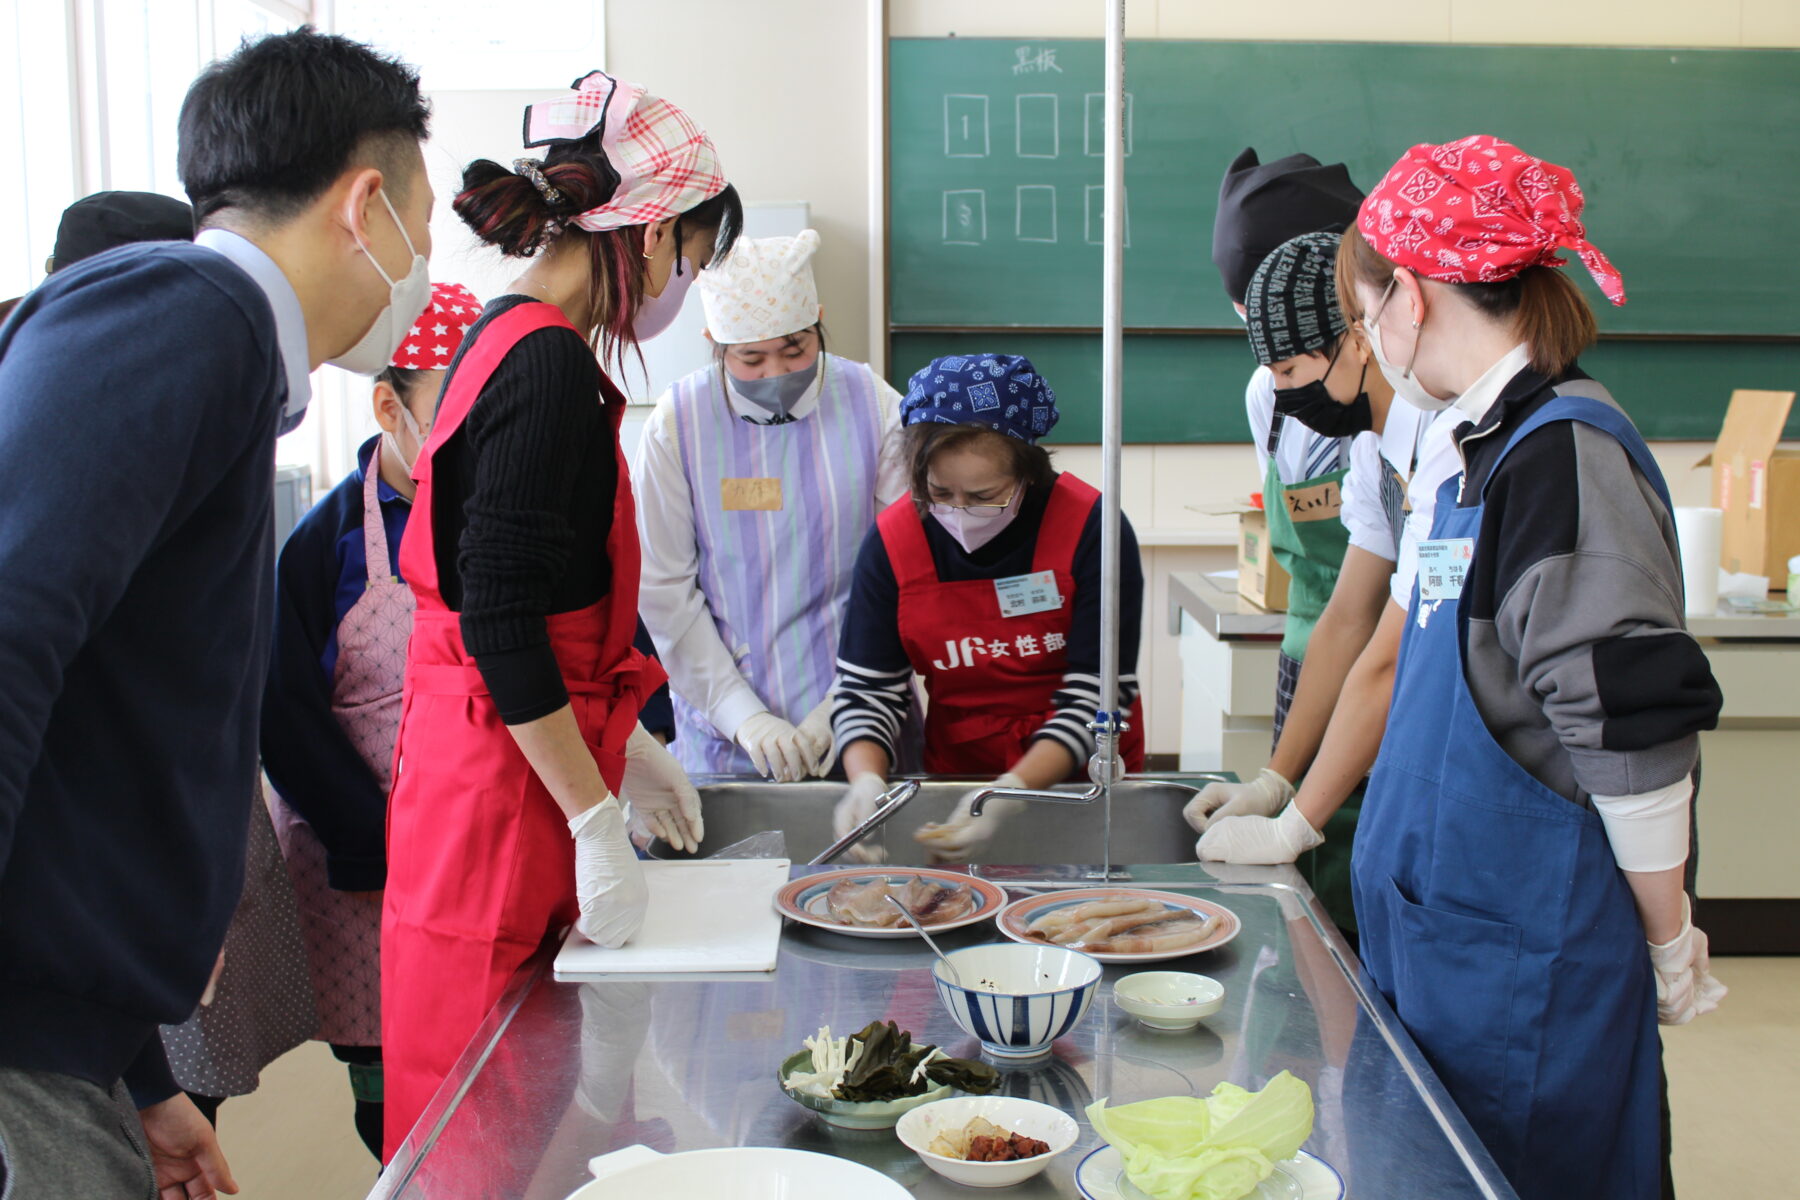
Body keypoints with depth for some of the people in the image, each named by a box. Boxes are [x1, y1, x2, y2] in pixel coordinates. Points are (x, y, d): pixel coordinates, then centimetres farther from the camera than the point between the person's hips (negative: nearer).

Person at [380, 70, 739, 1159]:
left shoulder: (507, 340, 13)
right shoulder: (551, 366, -18)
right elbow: (498, 619, -23)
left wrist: (626, 749, 22)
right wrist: (597, 818, -20)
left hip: (485, 767, 10)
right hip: (500, 794, -10)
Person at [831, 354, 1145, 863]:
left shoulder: (1092, 529, -14)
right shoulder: (893, 541, -7)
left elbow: (1096, 697, -14)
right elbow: (866, 689, -1)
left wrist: (1008, 794, -26)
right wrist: (866, 779, -21)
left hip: (1082, 777, -1)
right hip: (957, 772, 1)